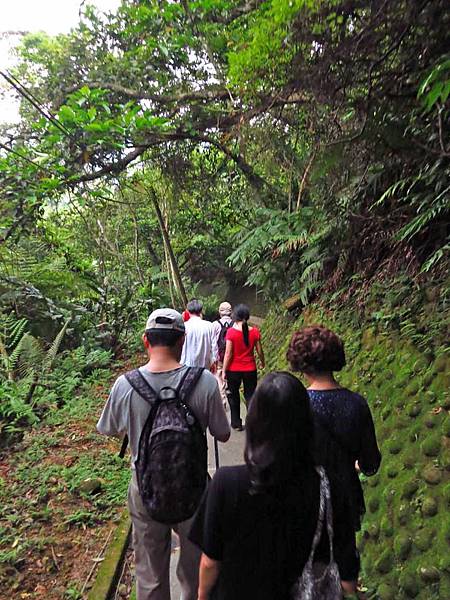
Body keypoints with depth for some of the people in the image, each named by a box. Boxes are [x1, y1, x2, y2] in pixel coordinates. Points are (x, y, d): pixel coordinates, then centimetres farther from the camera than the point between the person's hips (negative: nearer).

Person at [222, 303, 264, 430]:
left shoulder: (231, 331, -15)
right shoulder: (254, 331, -7)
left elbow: (228, 353, -14)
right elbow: (259, 351, 1)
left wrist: (224, 370, -4)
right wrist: (262, 362, 20)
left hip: (234, 369, -1)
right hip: (250, 369, 2)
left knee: (234, 396, 17)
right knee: (250, 396, 14)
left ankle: (236, 423, 27)